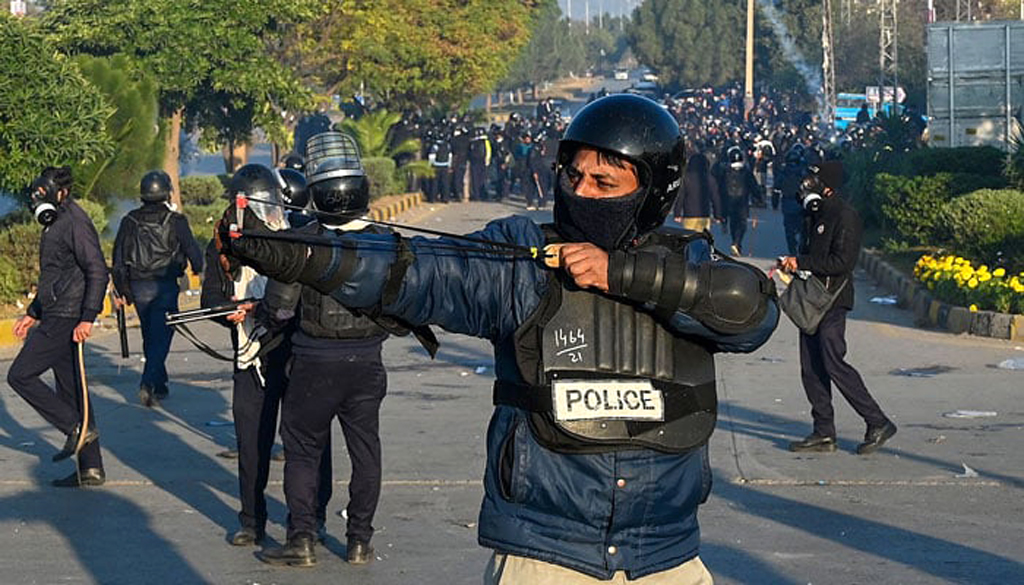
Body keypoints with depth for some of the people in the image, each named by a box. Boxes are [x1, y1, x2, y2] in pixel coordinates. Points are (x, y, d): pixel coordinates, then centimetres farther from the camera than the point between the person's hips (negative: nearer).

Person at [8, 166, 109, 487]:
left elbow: (97, 272, -20)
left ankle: (77, 428, -5)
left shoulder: (75, 223, -14)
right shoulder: (56, 224, 18)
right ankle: (90, 468, 10)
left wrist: (87, 317, -26)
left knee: (20, 375, -7)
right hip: (55, 317, 10)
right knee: (70, 389, 9)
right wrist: (33, 314, 28)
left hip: (66, 319, -10)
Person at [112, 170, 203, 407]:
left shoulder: (130, 221, 3)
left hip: (138, 287, 4)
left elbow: (119, 259, 6)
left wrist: (121, 290, 14)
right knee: (161, 335, -4)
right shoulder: (174, 221, -7)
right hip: (165, 285, -4)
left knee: (150, 336, 17)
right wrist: (198, 270, 18)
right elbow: (192, 250, -4)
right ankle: (148, 383, -20)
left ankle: (159, 384, 25)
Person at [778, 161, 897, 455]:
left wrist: (800, 262, -17)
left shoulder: (844, 216, -13)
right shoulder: (818, 214, 16)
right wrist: (789, 263, 7)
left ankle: (878, 423, -3)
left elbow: (842, 262, -20)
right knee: (811, 367, 7)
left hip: (833, 301, -10)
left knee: (833, 363, -11)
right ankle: (824, 433, 12)